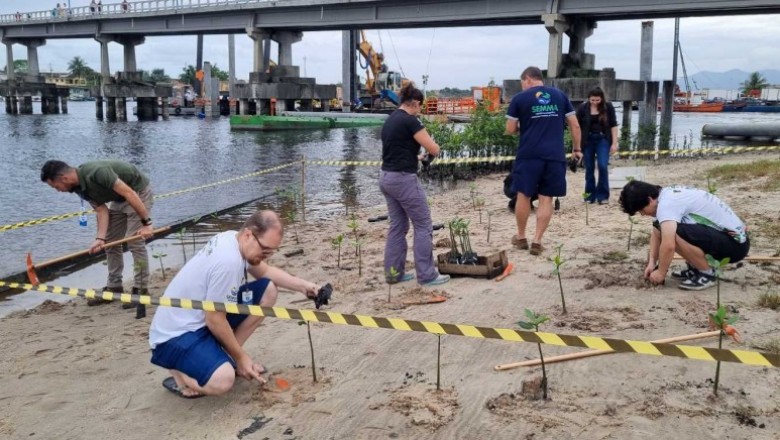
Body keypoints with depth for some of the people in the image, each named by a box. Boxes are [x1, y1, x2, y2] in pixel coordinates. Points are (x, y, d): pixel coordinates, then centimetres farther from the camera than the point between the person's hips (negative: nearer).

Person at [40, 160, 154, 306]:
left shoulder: (96, 172, -33)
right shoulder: (79, 187, -5)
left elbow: (129, 193, -33)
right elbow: (101, 210, -5)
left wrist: (146, 223, -31)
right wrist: (100, 238, -18)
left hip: (138, 192, -9)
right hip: (119, 199, 9)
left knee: (134, 241, -13)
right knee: (110, 243, 8)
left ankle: (141, 290, -5)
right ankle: (114, 287, 16)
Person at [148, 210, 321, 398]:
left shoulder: (234, 239, -2)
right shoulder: (228, 261, -30)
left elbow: (265, 272, 16)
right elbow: (215, 320, -23)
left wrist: (303, 285, 1)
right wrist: (241, 357, -11)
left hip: (202, 318, 10)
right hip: (175, 335, -9)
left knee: (268, 290, 3)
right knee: (222, 381, -35)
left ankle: (224, 356, 10)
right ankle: (181, 374, 0)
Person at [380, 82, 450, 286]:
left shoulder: (390, 120, 12)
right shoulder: (410, 121, -14)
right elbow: (434, 149, -13)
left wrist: (416, 157, 25)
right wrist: (433, 144, 9)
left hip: (386, 177, 9)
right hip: (403, 179, -9)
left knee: (398, 226, 15)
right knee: (423, 226, 1)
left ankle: (393, 272, 18)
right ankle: (427, 275, 4)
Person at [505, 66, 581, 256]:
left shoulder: (520, 98, 1)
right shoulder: (560, 95, 10)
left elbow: (510, 130, 3)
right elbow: (575, 125, 9)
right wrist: (576, 149, 19)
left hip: (529, 155, -2)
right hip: (555, 156, 2)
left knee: (523, 195, 11)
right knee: (546, 199, 6)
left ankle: (521, 237, 23)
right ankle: (537, 241, 5)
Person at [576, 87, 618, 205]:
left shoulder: (608, 106, -7)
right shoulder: (583, 108, -8)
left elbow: (613, 125, -3)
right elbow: (577, 126, -2)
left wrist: (614, 143, -7)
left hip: (603, 139, -1)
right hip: (588, 140, 1)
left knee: (602, 166, -12)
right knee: (589, 168, 5)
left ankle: (603, 194, 0)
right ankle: (590, 194, 16)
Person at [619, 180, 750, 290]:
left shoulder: (667, 203, -23)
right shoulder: (667, 195, 7)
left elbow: (668, 245, -31)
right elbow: (657, 232, 19)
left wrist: (661, 273, -15)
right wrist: (652, 262, 9)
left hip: (735, 244, -10)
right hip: (724, 234, 10)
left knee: (674, 234, -29)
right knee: (666, 229, 9)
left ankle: (706, 274, -9)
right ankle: (697, 267, 15)